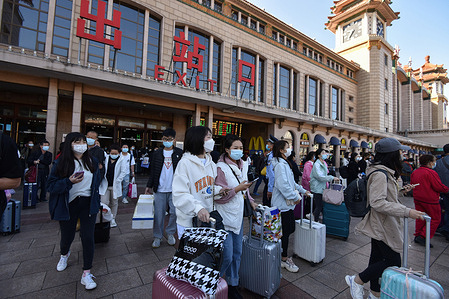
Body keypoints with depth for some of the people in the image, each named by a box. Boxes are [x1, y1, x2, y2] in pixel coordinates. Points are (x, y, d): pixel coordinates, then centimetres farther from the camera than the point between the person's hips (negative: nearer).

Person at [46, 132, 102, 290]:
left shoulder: (92, 161, 2)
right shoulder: (61, 163, -6)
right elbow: (51, 185, -7)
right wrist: (69, 181, -25)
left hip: (88, 204, 1)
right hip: (68, 206, -1)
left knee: (88, 237, -2)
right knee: (67, 235, 16)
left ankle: (86, 274, 13)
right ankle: (64, 255, 54)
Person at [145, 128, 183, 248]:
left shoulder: (179, 153, 1)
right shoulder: (157, 153, 6)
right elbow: (153, 171, 10)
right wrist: (149, 186, 8)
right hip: (160, 189, 1)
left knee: (174, 212, 4)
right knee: (159, 214, 7)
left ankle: (170, 233, 27)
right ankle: (157, 236, 24)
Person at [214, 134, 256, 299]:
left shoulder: (243, 165, 6)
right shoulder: (221, 168, -17)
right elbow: (218, 196, -18)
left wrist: (251, 200, 11)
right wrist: (237, 189, -25)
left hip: (238, 215, 7)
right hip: (225, 217, -7)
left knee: (237, 253, 17)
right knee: (226, 256, 0)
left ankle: (233, 286, 38)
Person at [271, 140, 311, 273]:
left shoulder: (285, 164, 16)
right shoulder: (280, 165, -19)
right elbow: (283, 185, -27)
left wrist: (303, 191, 21)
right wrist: (295, 197, -17)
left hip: (287, 203, 10)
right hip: (283, 204, -10)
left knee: (290, 229, 16)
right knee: (285, 232, 1)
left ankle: (283, 254, 31)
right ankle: (284, 259, 17)